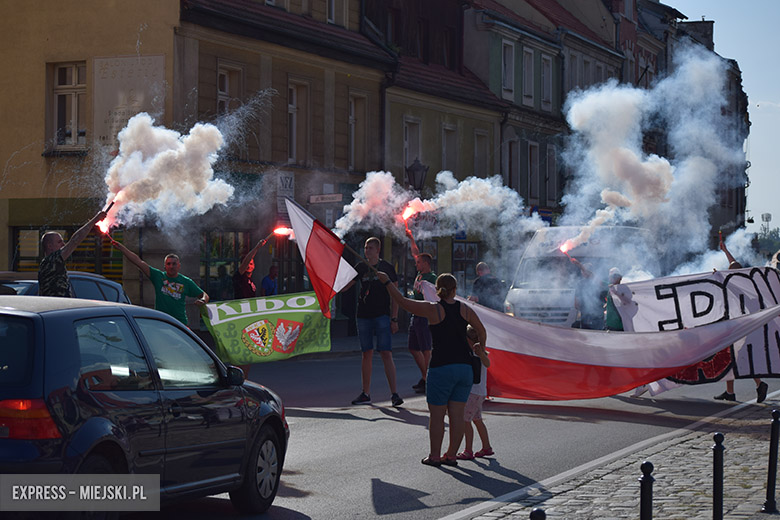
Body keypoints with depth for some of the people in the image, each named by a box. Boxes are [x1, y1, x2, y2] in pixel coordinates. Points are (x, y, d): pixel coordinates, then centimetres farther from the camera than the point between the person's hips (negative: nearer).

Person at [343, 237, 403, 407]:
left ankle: (394, 393, -11)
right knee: (366, 354, 7)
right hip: (363, 316, 4)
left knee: (386, 354, -11)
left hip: (382, 315, -4)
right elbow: (343, 287, 12)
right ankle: (365, 394, 14)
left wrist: (394, 319, -6)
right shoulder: (361, 268, 11)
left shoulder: (387, 268, 1)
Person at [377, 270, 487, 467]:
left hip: (441, 368, -4)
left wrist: (387, 282, 4)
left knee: (437, 415, 6)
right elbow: (482, 332, 16)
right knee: (457, 414, 9)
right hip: (465, 367, 4)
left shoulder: (433, 309, -9)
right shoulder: (465, 310, 4)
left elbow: (402, 301, -7)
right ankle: (451, 455, 14)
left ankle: (434, 456, 12)